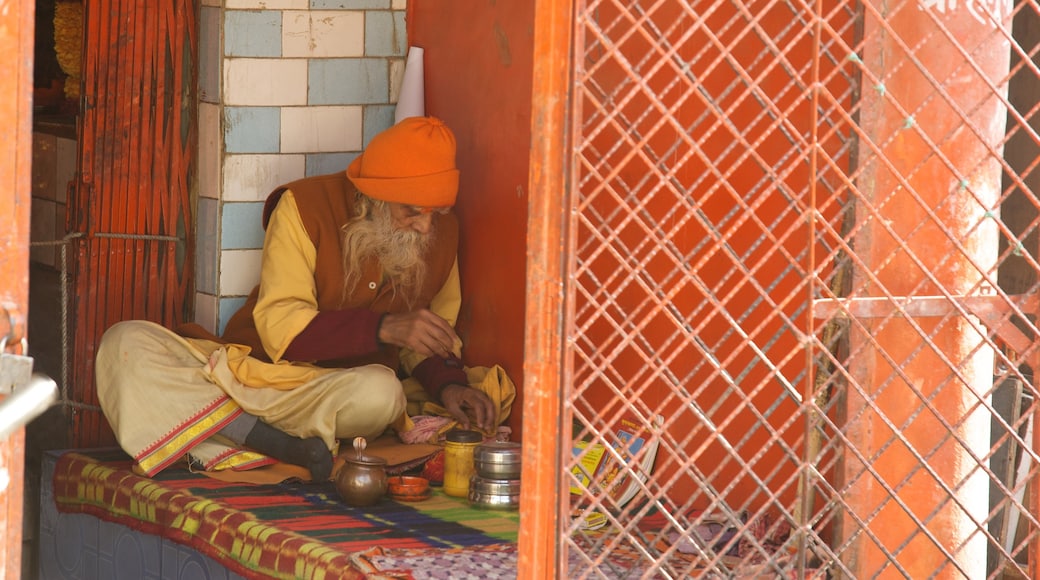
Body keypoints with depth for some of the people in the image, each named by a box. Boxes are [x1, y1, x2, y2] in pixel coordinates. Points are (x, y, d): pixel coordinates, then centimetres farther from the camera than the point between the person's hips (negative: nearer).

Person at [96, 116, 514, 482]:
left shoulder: (441, 231, 1)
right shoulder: (305, 207, -11)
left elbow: (432, 341, 15)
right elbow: (280, 327, -19)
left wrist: (448, 385, -7)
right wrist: (384, 327, -30)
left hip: (338, 388, 1)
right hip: (257, 365, -1)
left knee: (381, 392, -37)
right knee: (126, 344, -27)